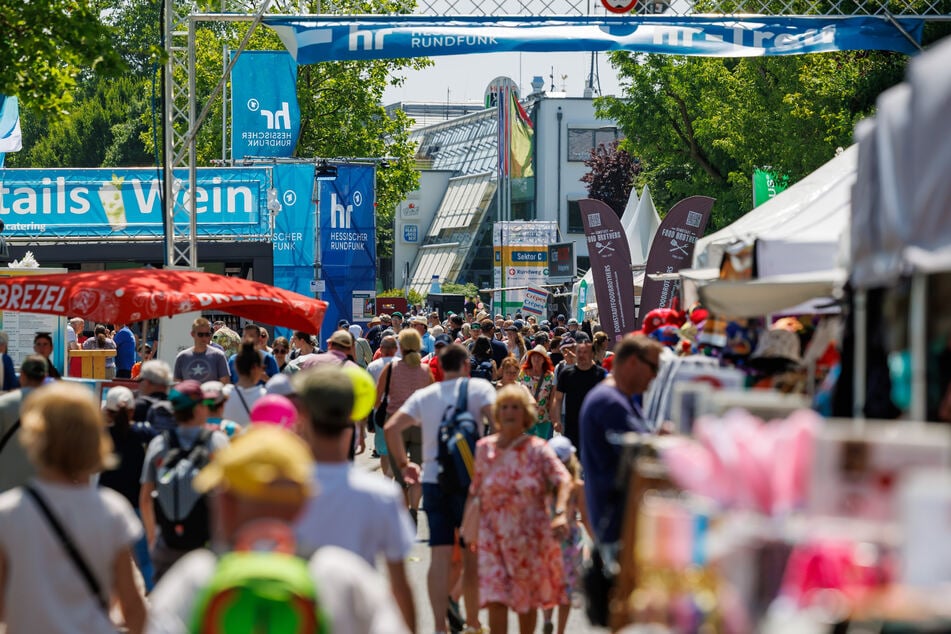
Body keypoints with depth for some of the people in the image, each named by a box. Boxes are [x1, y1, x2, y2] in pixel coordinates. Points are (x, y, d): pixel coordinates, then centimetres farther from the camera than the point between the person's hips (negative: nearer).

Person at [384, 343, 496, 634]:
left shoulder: (424, 395, 10)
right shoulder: (478, 388, 0)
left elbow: (391, 428, 1)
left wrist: (403, 463, 11)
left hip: (432, 479, 3)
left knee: (440, 555, 0)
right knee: (472, 553, 10)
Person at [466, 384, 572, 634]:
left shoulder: (537, 449, -4)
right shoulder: (485, 448, 4)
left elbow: (563, 479, -17)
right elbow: (475, 491, 11)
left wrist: (560, 513, -33)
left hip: (531, 535, -1)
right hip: (494, 535, 1)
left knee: (528, 599, 11)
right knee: (495, 600, -10)